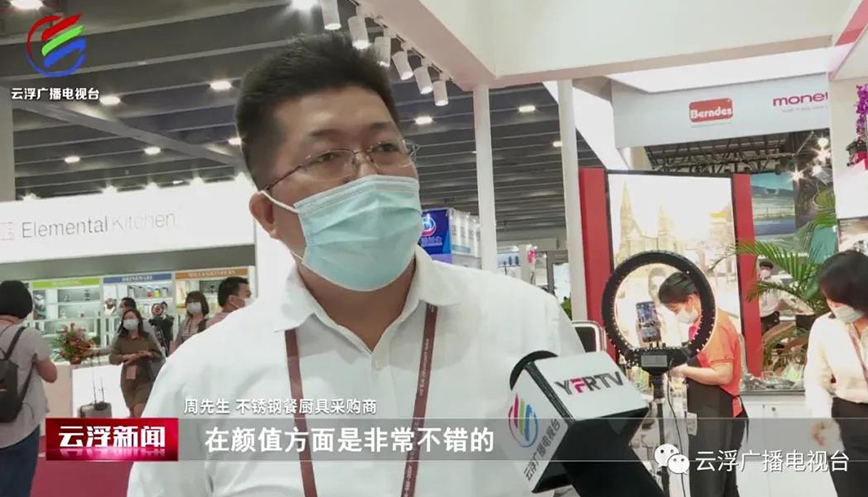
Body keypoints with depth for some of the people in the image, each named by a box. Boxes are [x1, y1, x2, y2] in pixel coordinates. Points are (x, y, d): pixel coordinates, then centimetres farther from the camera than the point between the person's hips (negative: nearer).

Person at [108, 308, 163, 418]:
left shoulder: (147, 337, -2)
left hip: (144, 380, -3)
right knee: (133, 413, 11)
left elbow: (159, 355, 1)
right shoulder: (121, 339, 2)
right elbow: (112, 358, -5)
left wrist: (148, 354, -20)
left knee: (138, 412, -13)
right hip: (127, 380, 3)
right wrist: (126, 357, -22)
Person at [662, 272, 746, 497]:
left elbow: (723, 374, -24)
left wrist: (684, 369, -17)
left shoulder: (714, 325, -19)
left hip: (716, 418, -10)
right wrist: (682, 368, 1)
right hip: (709, 416, 10)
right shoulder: (702, 323, 12)